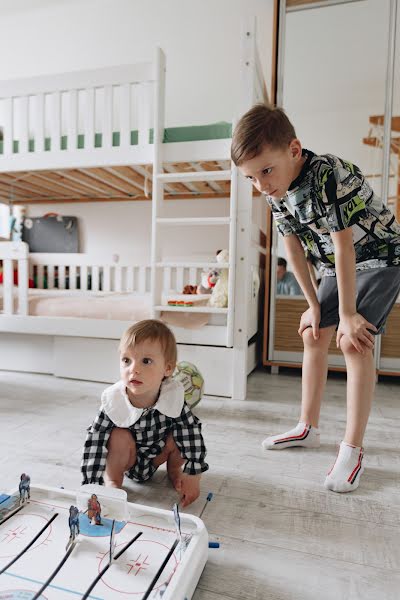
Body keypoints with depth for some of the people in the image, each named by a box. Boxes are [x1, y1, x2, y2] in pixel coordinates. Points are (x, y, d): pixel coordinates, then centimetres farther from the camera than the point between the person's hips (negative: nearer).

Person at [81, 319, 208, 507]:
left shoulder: (173, 397, -29)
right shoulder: (113, 402, -32)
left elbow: (192, 429, -22)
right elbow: (95, 441, -29)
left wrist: (193, 475, -22)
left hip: (157, 455, 2)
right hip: (125, 457, -1)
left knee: (181, 433, -21)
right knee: (120, 436, -29)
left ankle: (174, 470, 9)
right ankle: (112, 478, -2)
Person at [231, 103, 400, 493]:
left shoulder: (329, 176, -32)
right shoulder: (275, 192, -10)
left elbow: (344, 247, -29)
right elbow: (293, 247, -3)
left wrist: (348, 314, -22)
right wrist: (314, 304, -1)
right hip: (336, 265, 7)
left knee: (354, 341, -18)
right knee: (314, 336, 5)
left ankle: (352, 450, -5)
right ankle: (307, 428, 19)